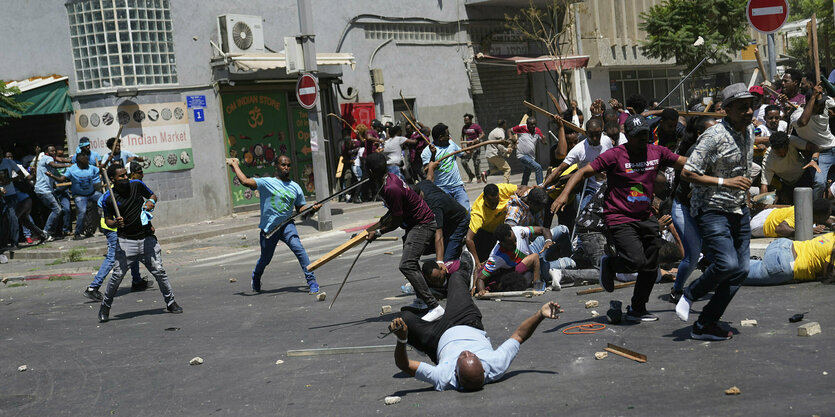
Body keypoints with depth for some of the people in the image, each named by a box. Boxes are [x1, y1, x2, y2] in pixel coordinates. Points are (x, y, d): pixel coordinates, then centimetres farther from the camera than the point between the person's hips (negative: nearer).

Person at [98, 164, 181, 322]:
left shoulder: (137, 185, -1)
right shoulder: (109, 198, -5)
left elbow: (152, 195, 16)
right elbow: (107, 220, 4)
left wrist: (151, 202, -6)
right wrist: (115, 223, -18)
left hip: (147, 238, 2)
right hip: (125, 241, -2)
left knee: (159, 271, 0)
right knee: (117, 275, -8)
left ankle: (170, 302, 16)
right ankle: (105, 306, 12)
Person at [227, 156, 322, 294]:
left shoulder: (295, 187, 7)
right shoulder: (267, 183, -5)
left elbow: (301, 208, 13)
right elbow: (245, 181, -15)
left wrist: (312, 208, -7)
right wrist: (234, 165, -7)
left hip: (287, 225, 2)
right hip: (268, 228, -1)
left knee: (298, 247, -24)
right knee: (265, 258, 13)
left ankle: (311, 281, -21)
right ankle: (256, 277, 49)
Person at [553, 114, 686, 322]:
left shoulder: (657, 152, 4)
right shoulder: (615, 155, -11)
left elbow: (686, 163, 16)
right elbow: (584, 172, -13)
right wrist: (565, 193, -26)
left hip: (646, 217, 6)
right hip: (620, 218, -6)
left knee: (651, 266, 9)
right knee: (636, 261, -22)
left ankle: (637, 310, 27)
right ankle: (609, 264, 12)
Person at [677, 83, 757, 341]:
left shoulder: (750, 131, 9)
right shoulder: (715, 136, -18)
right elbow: (687, 173, -20)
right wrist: (726, 182, -23)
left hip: (739, 210, 8)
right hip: (712, 210, -8)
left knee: (741, 269, 2)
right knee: (727, 264, -22)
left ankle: (705, 324, 9)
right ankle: (690, 295, 6)